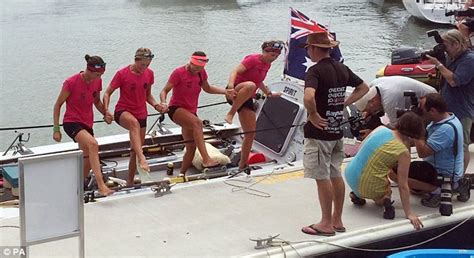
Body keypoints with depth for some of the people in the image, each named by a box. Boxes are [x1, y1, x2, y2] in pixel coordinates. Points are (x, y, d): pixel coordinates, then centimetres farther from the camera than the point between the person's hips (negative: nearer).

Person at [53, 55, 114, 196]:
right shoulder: (71, 82, -16)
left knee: (88, 162, 11)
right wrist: (56, 129, -10)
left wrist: (105, 112, -4)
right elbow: (58, 105, -9)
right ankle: (101, 186, -38)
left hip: (87, 124, 7)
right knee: (93, 144, -33)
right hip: (72, 122, -7)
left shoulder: (97, 81, 0)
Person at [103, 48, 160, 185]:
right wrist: (106, 110, -25)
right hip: (123, 111, -5)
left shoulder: (149, 74, 1)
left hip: (141, 114, 5)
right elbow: (107, 93, -8)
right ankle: (141, 158, -52)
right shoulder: (122, 74, -12)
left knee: (135, 149, 9)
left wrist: (156, 105, -6)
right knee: (134, 122, -41)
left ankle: (130, 181, 24)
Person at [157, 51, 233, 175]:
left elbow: (208, 89, 22)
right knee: (197, 123, -37)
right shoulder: (179, 72, -13)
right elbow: (164, 91, -14)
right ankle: (206, 159, -45)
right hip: (176, 109, -7)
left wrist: (225, 91, 8)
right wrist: (163, 103, -34)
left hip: (191, 112, 7)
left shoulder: (201, 73, 5)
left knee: (192, 147, 5)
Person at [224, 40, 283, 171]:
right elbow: (236, 71, -22)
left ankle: (242, 165, 16)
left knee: (250, 134, 4)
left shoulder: (267, 65, 14)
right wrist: (231, 85, -39)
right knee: (250, 85, -43)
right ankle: (230, 114, -35)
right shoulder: (253, 59, -10)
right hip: (235, 94, -8)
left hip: (247, 99, 8)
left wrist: (269, 93, 40)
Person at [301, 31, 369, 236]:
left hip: (319, 132, -8)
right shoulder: (342, 68, 7)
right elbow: (363, 87, 18)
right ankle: (337, 220, 24)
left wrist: (313, 115, -19)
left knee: (322, 178, 1)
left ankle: (326, 224, 9)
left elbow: (309, 97, -35)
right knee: (336, 175, 15)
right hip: (337, 131, 8)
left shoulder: (315, 71, -17)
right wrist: (344, 104, 12)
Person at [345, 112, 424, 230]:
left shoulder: (380, 129, 0)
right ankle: (384, 200, -2)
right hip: (369, 188, -5)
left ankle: (357, 194, 16)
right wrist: (409, 213, -6)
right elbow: (403, 186, -12)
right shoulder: (403, 152, -14)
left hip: (350, 175, 5)